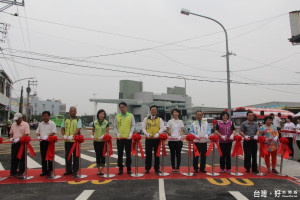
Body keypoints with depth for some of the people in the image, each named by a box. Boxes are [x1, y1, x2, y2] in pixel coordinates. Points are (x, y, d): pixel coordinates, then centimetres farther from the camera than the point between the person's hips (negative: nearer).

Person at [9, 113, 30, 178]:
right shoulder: (13, 125, 13)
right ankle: (13, 172, 21)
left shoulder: (25, 125, -6)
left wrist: (19, 138, -22)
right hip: (14, 143, 5)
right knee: (14, 158, 10)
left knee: (22, 159, 1)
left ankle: (20, 173, 11)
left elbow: (26, 134, -14)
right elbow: (11, 133, 22)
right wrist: (11, 138, 2)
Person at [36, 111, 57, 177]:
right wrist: (38, 136, -4)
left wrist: (47, 136, -24)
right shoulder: (40, 124, 15)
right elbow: (37, 131, 17)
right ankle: (44, 171, 18)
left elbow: (53, 132, -10)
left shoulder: (52, 123, -2)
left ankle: (49, 171, 9)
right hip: (42, 142, 5)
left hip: (49, 142, -5)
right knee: (43, 157, 9)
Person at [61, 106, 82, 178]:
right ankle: (68, 170, 23)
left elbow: (78, 129, -11)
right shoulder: (65, 120, 13)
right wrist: (64, 135, -7)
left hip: (75, 140, -4)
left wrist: (72, 135, -25)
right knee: (67, 156, 11)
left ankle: (75, 171, 6)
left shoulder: (78, 120, 1)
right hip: (67, 140, 4)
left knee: (75, 156, -1)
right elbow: (62, 128, 12)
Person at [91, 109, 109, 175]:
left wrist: (103, 136, -21)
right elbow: (93, 131, 14)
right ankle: (98, 170, 16)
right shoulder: (95, 122, 6)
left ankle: (102, 170, 14)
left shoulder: (106, 123, 0)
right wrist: (92, 135, -6)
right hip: (96, 141, 2)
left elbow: (107, 132, -3)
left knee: (102, 155, 3)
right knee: (97, 155, 6)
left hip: (103, 141, -2)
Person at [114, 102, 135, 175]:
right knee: (120, 154, 6)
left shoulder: (131, 116, 4)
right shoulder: (117, 116, 6)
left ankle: (129, 168, 17)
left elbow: (133, 125, 2)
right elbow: (115, 126, 7)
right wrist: (117, 133, -8)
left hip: (128, 138, -1)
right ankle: (120, 168, 17)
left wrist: (131, 133, -12)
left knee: (128, 154, 6)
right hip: (120, 138, 1)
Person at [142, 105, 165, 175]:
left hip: (157, 139, 0)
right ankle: (147, 168, 16)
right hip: (148, 139, 1)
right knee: (148, 154, 4)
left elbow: (162, 128, 1)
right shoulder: (146, 119, 12)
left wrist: (158, 133, -18)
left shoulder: (159, 119, 10)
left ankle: (157, 169, 13)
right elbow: (143, 128, 7)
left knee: (157, 154, 4)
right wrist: (147, 134, -12)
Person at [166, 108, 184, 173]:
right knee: (172, 154, 3)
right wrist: (171, 135, -14)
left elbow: (182, 130, 5)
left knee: (178, 154, 1)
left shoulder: (180, 122, 10)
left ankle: (178, 168, 10)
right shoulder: (170, 121, 6)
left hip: (179, 140, 1)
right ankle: (173, 168, 12)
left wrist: (180, 136, -14)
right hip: (171, 140, -1)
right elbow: (167, 130, 5)